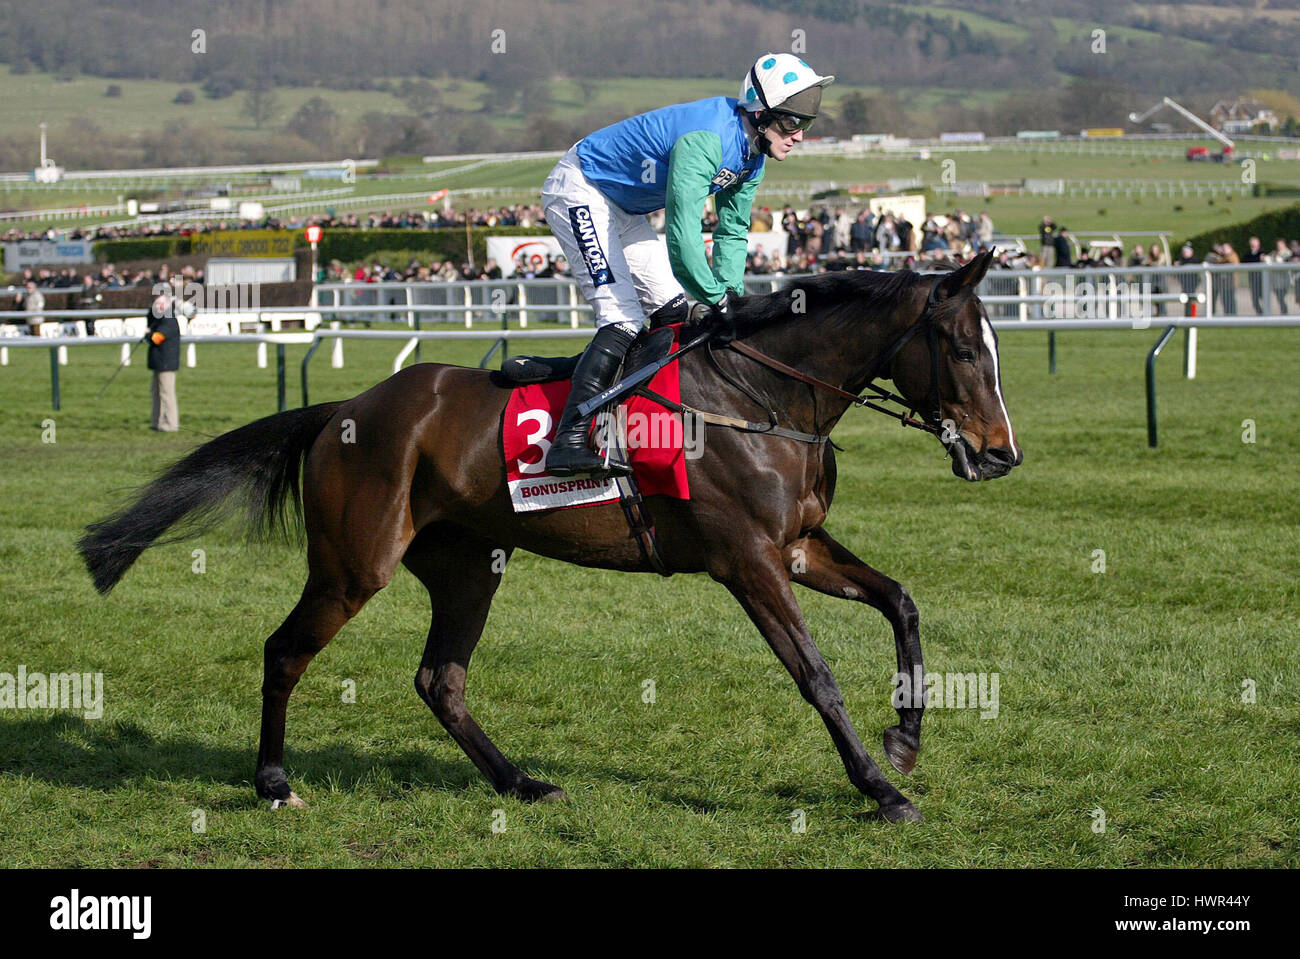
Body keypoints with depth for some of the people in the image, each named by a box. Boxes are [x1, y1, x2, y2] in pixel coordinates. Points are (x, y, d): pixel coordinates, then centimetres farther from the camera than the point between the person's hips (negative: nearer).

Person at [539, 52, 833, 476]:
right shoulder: (706, 139, -32)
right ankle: (568, 441, -27)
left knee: (674, 310, 6)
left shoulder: (751, 155, -2)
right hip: (579, 191, -10)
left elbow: (733, 231, 7)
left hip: (624, 209, 10)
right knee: (623, 317, -20)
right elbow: (683, 234, -38)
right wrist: (717, 299, -33)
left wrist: (731, 292, -7)